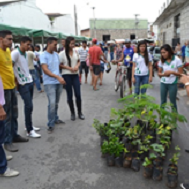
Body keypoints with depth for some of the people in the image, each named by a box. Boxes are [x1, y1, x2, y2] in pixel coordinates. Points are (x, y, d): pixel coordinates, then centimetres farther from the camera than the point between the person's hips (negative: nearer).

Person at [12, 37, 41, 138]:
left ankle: (29, 125, 26)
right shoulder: (15, 53, -13)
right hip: (22, 84, -8)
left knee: (29, 105, 14)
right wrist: (16, 80, -12)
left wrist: (29, 77, 8)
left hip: (30, 82, 8)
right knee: (29, 106, -9)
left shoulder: (26, 54, 13)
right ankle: (29, 131, -1)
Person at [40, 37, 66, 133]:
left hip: (59, 82, 6)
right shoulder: (43, 55, -9)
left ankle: (55, 119, 32)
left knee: (56, 103, 15)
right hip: (49, 83, -6)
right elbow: (45, 70, -19)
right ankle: (50, 124, -2)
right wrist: (58, 77, -28)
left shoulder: (56, 54, 12)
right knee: (52, 103, -13)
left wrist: (61, 78, 10)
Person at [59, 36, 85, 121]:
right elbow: (60, 65, -5)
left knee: (78, 94, 2)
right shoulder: (62, 53, -8)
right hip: (67, 76, -3)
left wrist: (77, 66, -5)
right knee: (69, 95, 6)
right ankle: (72, 113, 21)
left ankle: (80, 112, 18)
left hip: (75, 75, 3)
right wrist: (69, 68, -15)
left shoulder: (76, 52, 4)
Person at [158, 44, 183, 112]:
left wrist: (171, 72, -24)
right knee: (163, 101, 12)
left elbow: (181, 73, -8)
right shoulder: (162, 61, 2)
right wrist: (163, 74, -15)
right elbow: (159, 73, 8)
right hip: (163, 83, 4)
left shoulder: (177, 60, -9)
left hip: (172, 84, -3)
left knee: (173, 102, 4)